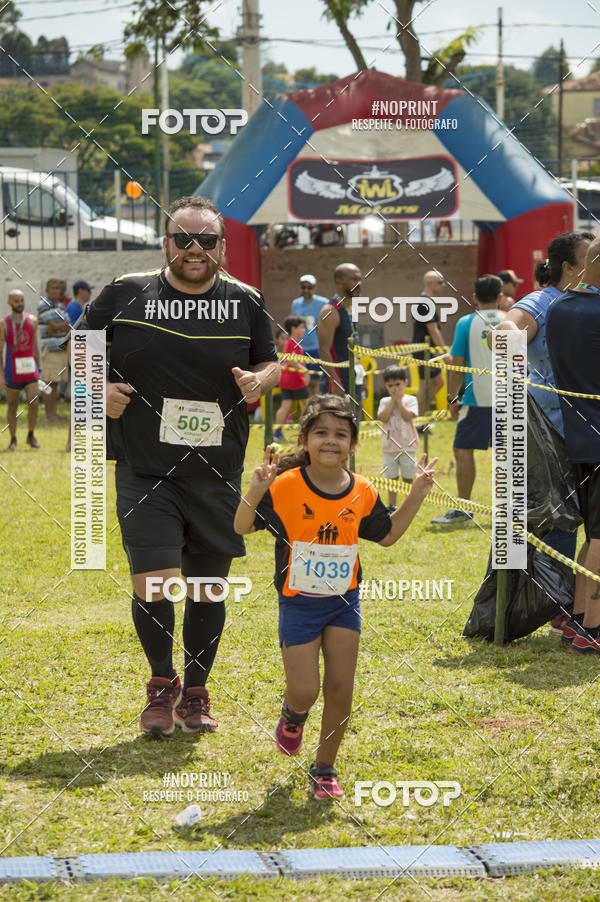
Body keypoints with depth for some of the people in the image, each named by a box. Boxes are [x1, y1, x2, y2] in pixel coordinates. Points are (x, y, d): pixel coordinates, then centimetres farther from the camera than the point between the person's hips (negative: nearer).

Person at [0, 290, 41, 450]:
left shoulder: (32, 321, 6)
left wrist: (38, 369, 17)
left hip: (30, 370, 2)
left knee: (34, 403, -11)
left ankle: (30, 436, 8)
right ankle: (13, 439, 21)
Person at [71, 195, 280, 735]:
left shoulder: (246, 303, 4)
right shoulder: (126, 295, 0)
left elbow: (272, 362, 16)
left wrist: (261, 379, -6)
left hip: (217, 476, 2)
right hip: (145, 472, -2)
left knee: (207, 588, 8)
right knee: (153, 587, -10)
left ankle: (196, 692, 28)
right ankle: (162, 685, 16)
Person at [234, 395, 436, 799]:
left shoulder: (362, 493, -2)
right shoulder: (285, 487, -14)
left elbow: (387, 535, 14)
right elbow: (242, 527, -9)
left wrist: (416, 495, 4)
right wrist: (255, 490, -27)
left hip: (344, 602, 3)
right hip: (299, 603, -3)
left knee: (341, 689, 1)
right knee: (305, 691, -7)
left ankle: (325, 769, 18)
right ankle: (294, 714, 32)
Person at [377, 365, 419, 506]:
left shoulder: (410, 400, 0)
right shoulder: (385, 402, 5)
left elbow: (409, 416, -16)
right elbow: (383, 418, -11)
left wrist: (399, 400, -11)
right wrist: (393, 400, -9)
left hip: (407, 445, -2)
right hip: (390, 446, 2)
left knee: (408, 478, 4)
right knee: (391, 477, 7)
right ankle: (391, 505, 15)